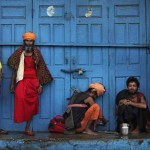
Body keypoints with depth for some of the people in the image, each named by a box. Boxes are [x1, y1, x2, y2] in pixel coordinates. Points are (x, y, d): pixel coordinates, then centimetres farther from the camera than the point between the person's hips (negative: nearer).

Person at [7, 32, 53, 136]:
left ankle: (27, 129, 8)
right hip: (23, 80, -2)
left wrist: (40, 84, -1)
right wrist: (12, 83, 0)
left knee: (32, 105, 0)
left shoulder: (36, 54, 6)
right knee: (20, 97, -32)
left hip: (34, 81, 2)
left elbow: (39, 70, 6)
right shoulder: (19, 54, 2)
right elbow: (14, 69, 4)